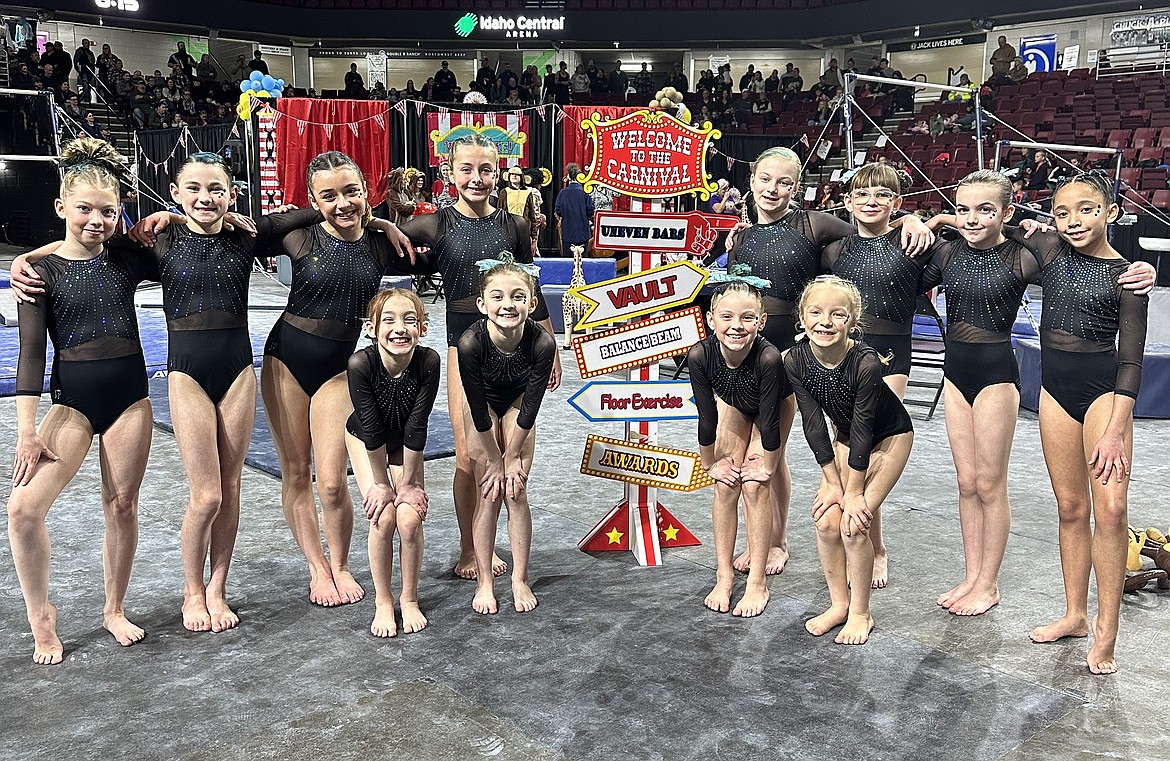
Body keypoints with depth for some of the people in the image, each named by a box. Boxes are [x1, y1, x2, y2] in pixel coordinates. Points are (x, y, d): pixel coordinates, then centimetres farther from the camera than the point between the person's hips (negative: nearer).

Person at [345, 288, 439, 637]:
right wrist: (382, 482, -17)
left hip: (406, 444, 1)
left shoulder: (428, 362, -31)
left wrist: (408, 482, -17)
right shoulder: (361, 364, -35)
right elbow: (372, 430, -26)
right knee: (383, 518, -13)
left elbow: (416, 428, -24)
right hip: (366, 439, -1)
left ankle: (409, 599, 10)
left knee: (410, 518, -12)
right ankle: (383, 601, 8)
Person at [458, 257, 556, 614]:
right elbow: (480, 412, -25)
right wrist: (495, 461, -16)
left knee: (516, 492, -1)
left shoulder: (542, 341, -34)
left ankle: (520, 579, 11)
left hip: (518, 403, 1)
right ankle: (484, 582, 10)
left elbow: (529, 408, -22)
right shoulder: (471, 342, -36)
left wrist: (512, 457, -14)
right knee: (488, 494, -1)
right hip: (482, 402, -1)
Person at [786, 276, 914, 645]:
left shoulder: (865, 362, -35)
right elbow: (813, 424, -14)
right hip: (846, 438, 5)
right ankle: (839, 604, 16)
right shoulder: (796, 360, -21)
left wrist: (853, 492, -20)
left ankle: (860, 613, 6)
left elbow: (863, 429, -28)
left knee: (853, 525, -12)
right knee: (826, 521, -4)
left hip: (889, 438, -5)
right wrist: (833, 482, -12)